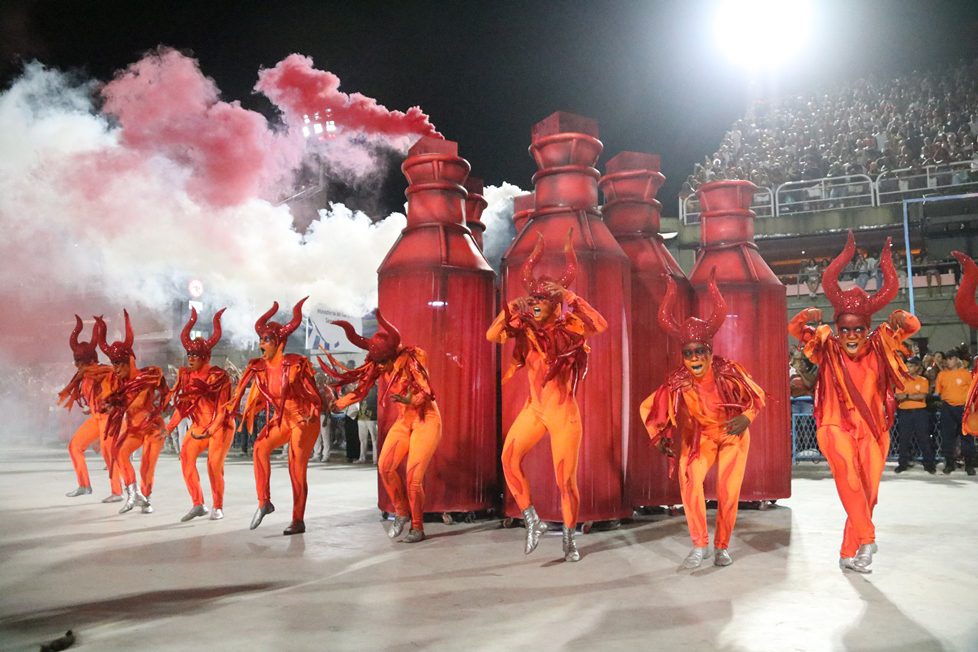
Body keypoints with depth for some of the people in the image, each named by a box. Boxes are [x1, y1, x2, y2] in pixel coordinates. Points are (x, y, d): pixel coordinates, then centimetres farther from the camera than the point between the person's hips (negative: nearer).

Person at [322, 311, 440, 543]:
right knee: (385, 467, -8)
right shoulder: (379, 363, -4)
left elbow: (426, 392, -21)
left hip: (426, 420, -6)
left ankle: (418, 528, 7)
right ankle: (402, 512, 13)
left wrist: (407, 400, -40)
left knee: (413, 477, -9)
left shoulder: (413, 357, -21)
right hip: (404, 420, 6)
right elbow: (361, 388, 4)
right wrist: (336, 404, 2)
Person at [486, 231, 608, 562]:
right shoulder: (526, 327, 1)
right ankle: (533, 522, 4)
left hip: (563, 412, -4)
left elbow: (600, 325, -30)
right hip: (533, 408, 4)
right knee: (509, 458, -13)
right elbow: (492, 335, -10)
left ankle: (569, 539, 20)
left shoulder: (568, 327, -10)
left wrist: (572, 299, -27)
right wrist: (510, 310, -19)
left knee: (566, 479, -1)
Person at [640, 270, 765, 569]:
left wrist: (746, 418, -30)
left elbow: (756, 396, -13)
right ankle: (699, 545, -7)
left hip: (733, 434, 0)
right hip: (699, 435, 0)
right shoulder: (678, 383, -25)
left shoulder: (728, 372, -26)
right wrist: (661, 437, -23)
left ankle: (722, 546, 17)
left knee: (729, 490, -4)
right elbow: (652, 407, -15)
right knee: (690, 480, -20)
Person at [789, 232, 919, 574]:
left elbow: (912, 327, -3)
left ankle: (849, 554, 16)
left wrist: (901, 319, -24)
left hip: (873, 428, 3)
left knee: (868, 492, 3)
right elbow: (794, 329, -9)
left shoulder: (879, 346, -1)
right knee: (847, 470, -29)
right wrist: (806, 317, -29)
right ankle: (866, 538, -26)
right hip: (837, 425, -2)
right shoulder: (828, 348, -4)